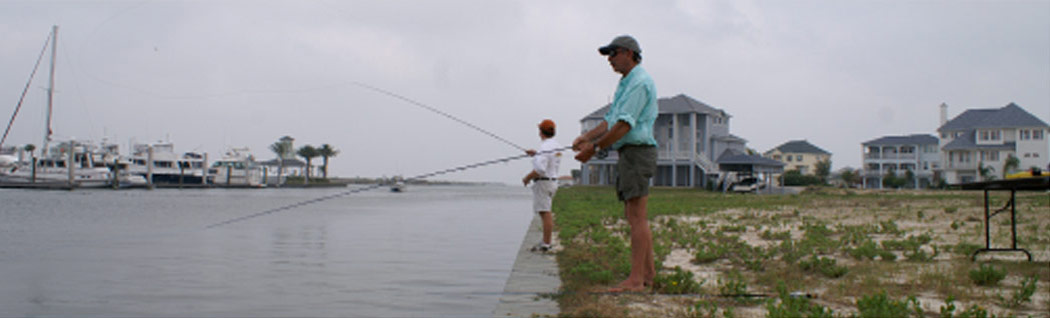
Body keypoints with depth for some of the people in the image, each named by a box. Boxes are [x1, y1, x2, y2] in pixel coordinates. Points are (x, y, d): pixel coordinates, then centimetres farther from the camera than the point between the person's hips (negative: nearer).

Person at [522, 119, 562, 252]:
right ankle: (546, 241, 22)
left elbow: (540, 169, -28)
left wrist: (527, 178, -14)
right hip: (553, 181, 10)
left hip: (543, 183, -10)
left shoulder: (545, 148, -20)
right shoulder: (557, 145, 10)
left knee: (545, 214, -8)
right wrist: (536, 154, 22)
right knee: (548, 213, 16)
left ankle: (546, 245, -5)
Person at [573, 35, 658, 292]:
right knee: (634, 216, 12)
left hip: (637, 152, -10)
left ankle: (636, 279, -11)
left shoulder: (640, 82, -12)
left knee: (637, 216, -11)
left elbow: (624, 125, -20)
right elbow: (612, 121, 21)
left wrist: (594, 148, -16)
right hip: (628, 154, 10)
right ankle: (648, 272, 18)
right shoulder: (626, 83, 21)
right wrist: (586, 136, 8)